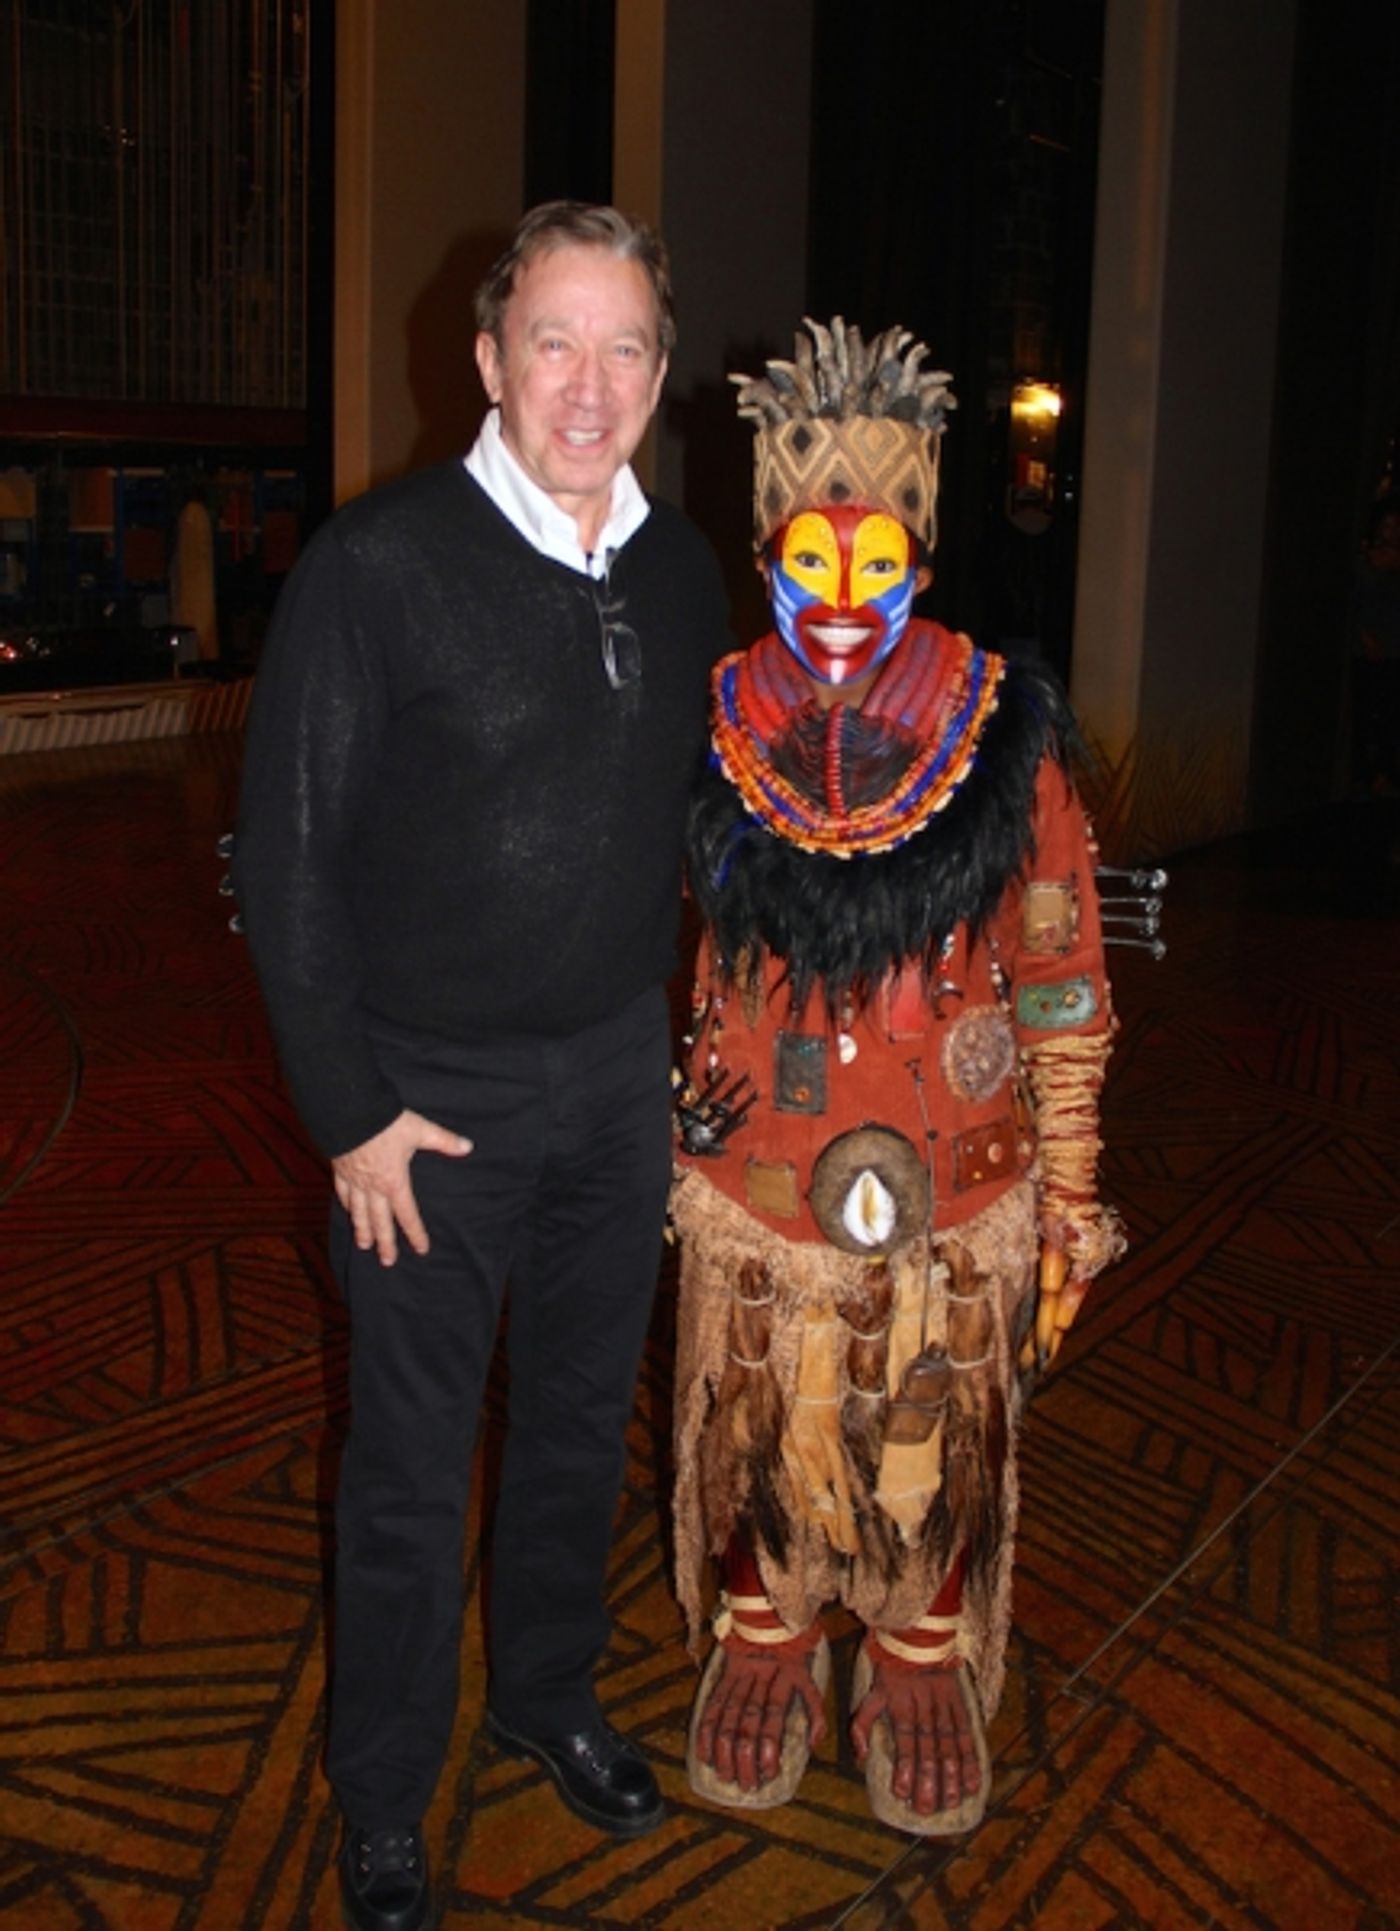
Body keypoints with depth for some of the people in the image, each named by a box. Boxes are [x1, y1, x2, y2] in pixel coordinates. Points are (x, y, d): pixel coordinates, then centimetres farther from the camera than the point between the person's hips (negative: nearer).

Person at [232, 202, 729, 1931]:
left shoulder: (680, 572, 3)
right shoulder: (377, 565, -15)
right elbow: (285, 859, -12)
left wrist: (682, 1035, 11)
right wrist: (350, 1115, -13)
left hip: (620, 1074, 5)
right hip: (433, 1093, -5)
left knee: (583, 1416, 19)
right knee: (411, 1464, 8)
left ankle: (548, 1695, 43)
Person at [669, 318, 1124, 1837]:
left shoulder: (1004, 738, -10)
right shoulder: (714, 732, -6)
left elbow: (1063, 986, -3)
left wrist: (1068, 1195, -1)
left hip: (953, 1190, -1)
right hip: (751, 1183, 1)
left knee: (937, 1446, 15)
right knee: (758, 1433, 17)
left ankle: (921, 1660, 41)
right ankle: (764, 1639, 42)